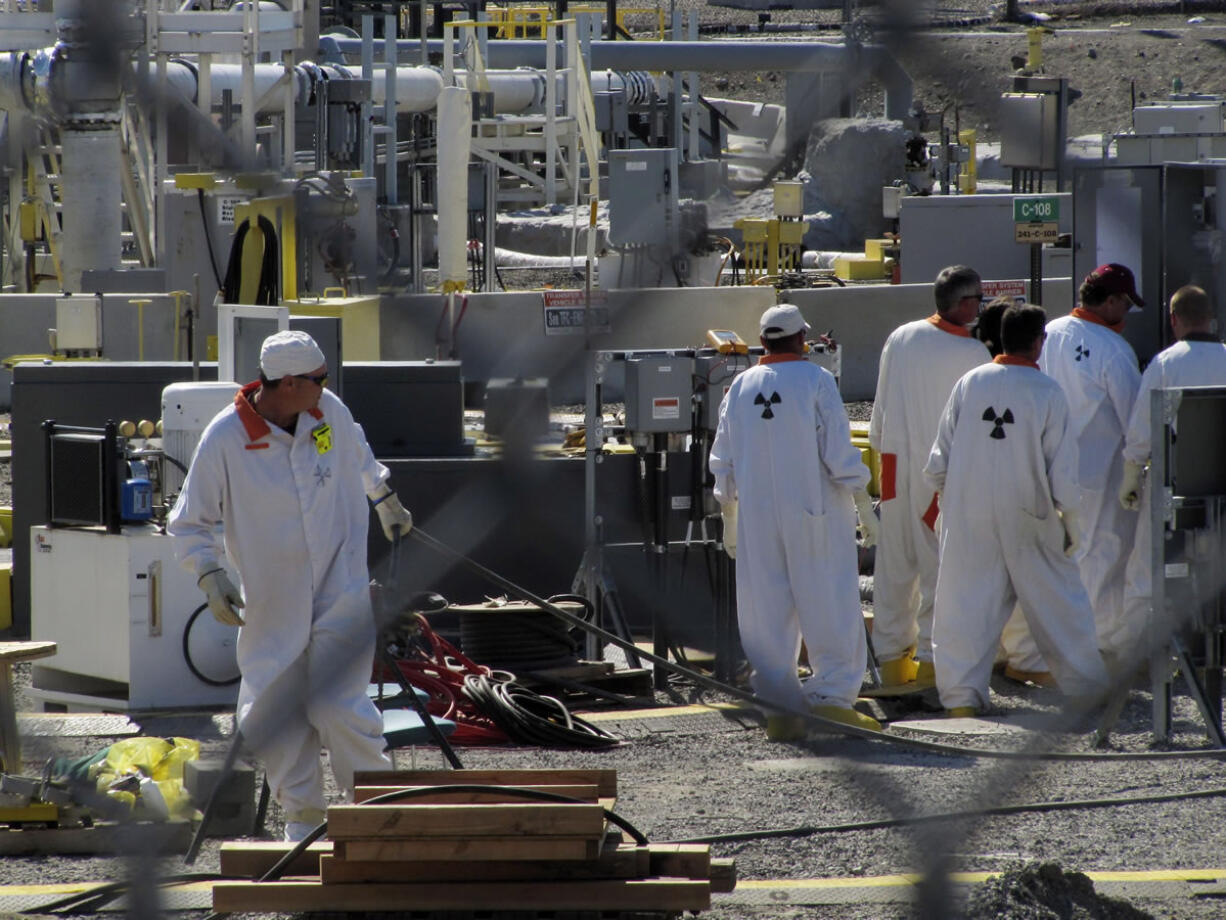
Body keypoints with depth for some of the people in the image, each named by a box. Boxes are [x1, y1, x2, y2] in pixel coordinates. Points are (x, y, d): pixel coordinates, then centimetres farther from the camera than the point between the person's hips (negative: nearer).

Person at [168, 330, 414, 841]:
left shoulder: (329, 412, -4)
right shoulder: (225, 439, -15)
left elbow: (358, 457, 22)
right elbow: (190, 524, -6)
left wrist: (386, 500, 36)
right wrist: (209, 575, -20)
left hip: (341, 592, 0)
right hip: (272, 602, 0)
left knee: (337, 707, -10)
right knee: (272, 714, 2)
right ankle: (302, 813, 20)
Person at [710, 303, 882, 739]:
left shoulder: (741, 387, 6)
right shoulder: (816, 381, -8)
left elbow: (723, 462, 11)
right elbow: (840, 453, -10)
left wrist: (729, 520, 19)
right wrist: (864, 506, -1)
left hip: (757, 517, 4)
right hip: (815, 513, -4)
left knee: (768, 615, 6)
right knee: (829, 607, 2)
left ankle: (779, 708, 6)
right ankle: (831, 695, -3)